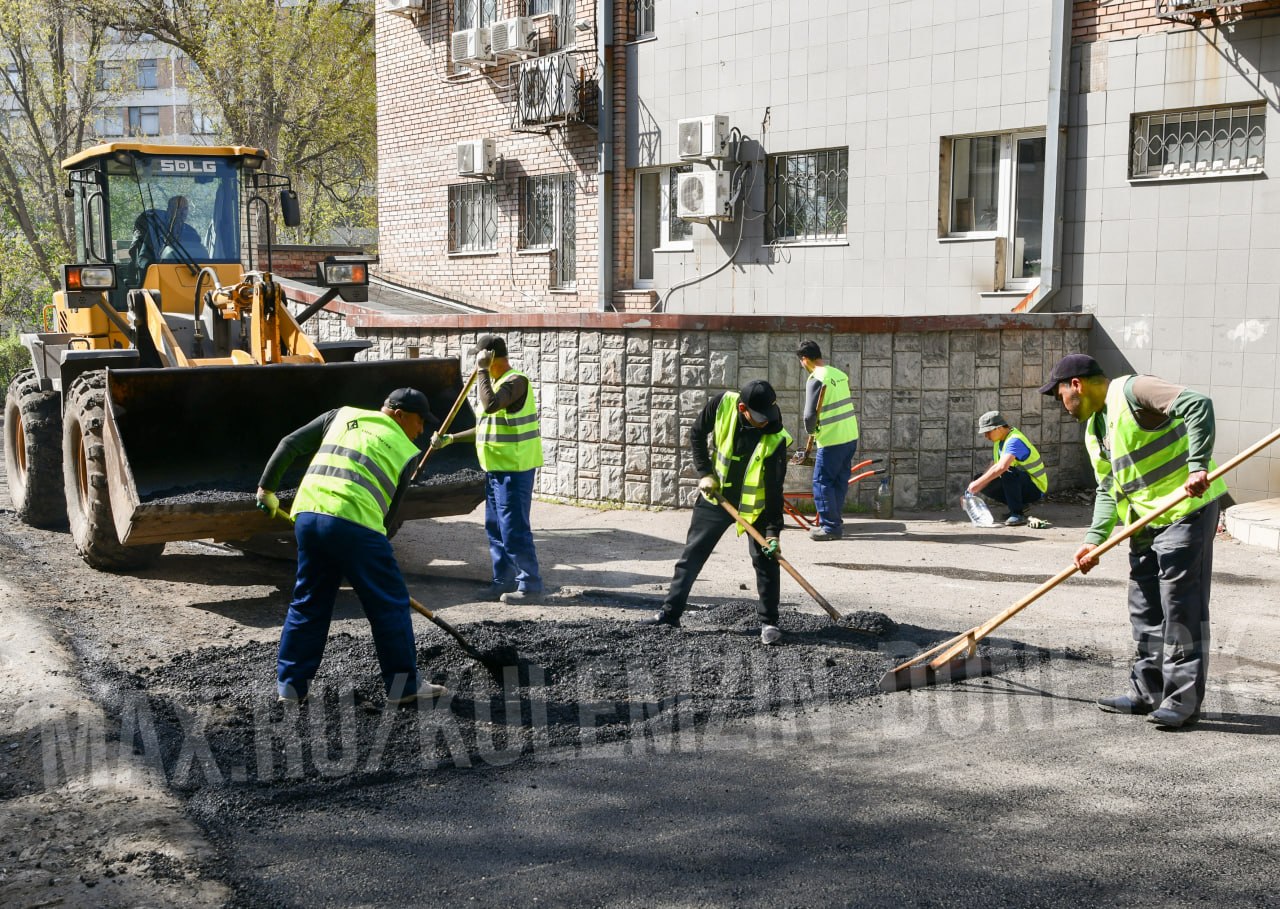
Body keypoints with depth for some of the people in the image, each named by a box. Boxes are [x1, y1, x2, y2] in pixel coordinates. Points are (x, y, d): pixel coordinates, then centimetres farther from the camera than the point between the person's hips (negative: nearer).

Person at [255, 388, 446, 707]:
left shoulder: (342, 416, 21)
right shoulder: (406, 452, 11)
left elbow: (290, 445, 16)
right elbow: (390, 507, 13)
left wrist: (267, 487, 22)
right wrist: (375, 544, 24)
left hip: (307, 514, 5)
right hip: (353, 522, -5)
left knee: (308, 602, 18)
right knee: (389, 603, 7)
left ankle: (291, 683, 22)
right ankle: (403, 685, 12)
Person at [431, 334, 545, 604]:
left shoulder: (516, 381, -15)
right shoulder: (498, 381, 15)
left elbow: (491, 404, -33)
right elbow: (486, 427, 22)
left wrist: (481, 370, -22)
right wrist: (450, 439, 19)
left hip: (514, 469, -10)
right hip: (497, 468, 10)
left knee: (514, 529, -7)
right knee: (496, 528, 14)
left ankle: (530, 586, -1)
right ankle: (504, 581, 23)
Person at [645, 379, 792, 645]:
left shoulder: (775, 439, -26)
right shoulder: (722, 404, -20)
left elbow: (775, 488, -22)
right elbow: (697, 435, -2)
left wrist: (773, 530, -25)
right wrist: (705, 473, -9)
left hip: (755, 505, -2)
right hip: (716, 497, 3)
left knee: (766, 559, -6)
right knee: (691, 555, 7)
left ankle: (769, 622, 8)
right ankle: (670, 613, 17)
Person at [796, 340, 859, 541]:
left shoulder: (816, 379, -13)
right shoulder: (839, 374, 11)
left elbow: (810, 414, -17)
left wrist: (811, 432, 4)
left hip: (831, 439, -8)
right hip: (850, 436, 8)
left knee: (822, 482, 0)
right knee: (840, 482, 14)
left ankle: (830, 526, -1)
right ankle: (836, 522, 19)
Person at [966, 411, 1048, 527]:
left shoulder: (1014, 441, -23)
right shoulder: (999, 441, 7)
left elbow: (1001, 467, -40)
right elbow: (992, 468, 7)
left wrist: (978, 483, -37)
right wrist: (975, 488, -7)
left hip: (1035, 488, -9)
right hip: (1020, 486, 9)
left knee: (1008, 472, -37)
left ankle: (1017, 514, -24)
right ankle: (1019, 505, 7)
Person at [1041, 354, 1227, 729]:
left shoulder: (1131, 391, -14)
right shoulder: (1094, 430, 15)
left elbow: (1197, 404, -25)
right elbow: (1108, 491, 14)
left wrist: (1198, 467, -30)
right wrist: (1094, 539, 1)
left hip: (1188, 508, -10)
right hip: (1147, 520, 10)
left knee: (1182, 606, -6)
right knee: (1145, 607, 12)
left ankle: (1183, 700, -1)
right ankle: (1147, 691, 21)